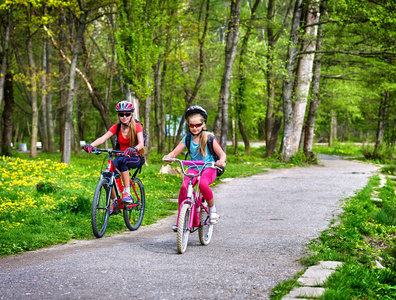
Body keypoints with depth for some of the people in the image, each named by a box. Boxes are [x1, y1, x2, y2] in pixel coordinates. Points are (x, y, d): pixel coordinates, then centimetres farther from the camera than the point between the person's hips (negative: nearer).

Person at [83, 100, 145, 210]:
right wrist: (91, 145, -37)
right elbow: (103, 138, -17)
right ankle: (114, 202, -2)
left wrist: (134, 149, -50)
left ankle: (127, 193, -32)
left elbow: (141, 143, -26)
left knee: (122, 160, -39)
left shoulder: (137, 126, -12)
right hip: (121, 155, 4)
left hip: (135, 158, -4)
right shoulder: (116, 127, -3)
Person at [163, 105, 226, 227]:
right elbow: (174, 152, 4)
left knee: (203, 183, -37)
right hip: (193, 168, 3)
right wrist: (168, 156, -20)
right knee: (184, 187, -27)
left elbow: (222, 154, -4)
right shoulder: (187, 139, 5)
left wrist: (221, 161, -29)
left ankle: (212, 209, -11)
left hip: (209, 168, -3)